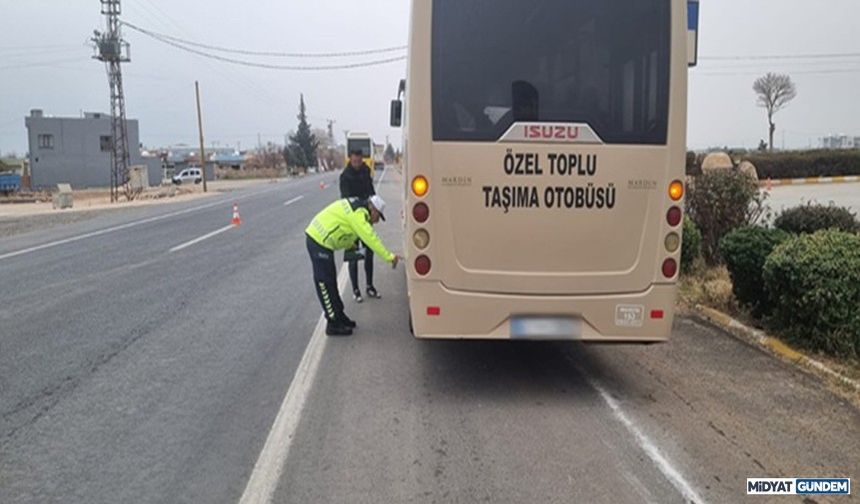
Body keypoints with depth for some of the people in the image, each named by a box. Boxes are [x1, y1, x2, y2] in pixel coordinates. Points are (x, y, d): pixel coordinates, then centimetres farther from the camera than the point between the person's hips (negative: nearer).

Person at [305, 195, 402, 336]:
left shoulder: (356, 206, 13)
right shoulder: (358, 213, -18)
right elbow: (370, 238, -24)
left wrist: (349, 244, 30)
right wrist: (389, 257, -23)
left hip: (317, 237, 11)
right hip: (319, 241, -11)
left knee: (330, 281, 17)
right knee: (325, 283, -3)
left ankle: (338, 316, 28)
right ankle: (333, 324, 5)